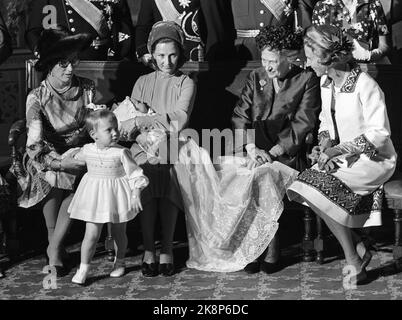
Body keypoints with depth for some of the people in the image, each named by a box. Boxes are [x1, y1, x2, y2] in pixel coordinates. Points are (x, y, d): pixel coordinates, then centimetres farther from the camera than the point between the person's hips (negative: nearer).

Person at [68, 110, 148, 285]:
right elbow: (75, 159, 19)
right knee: (91, 234, -5)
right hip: (94, 196, 1)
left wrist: (136, 193, -23)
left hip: (116, 195, -1)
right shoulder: (87, 150, -6)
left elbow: (134, 173, -14)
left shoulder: (121, 153, -16)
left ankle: (119, 262, 38)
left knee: (118, 232, 15)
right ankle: (83, 269, 4)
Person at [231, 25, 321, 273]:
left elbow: (303, 123, -5)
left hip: (287, 153, -3)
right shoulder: (255, 78, 16)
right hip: (256, 150, 3)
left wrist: (272, 152, -13)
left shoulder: (307, 80, 4)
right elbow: (240, 116, 8)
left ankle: (269, 250, -18)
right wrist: (252, 149, -10)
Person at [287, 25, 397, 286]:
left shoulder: (365, 86, -18)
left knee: (318, 186, -27)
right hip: (343, 158, 8)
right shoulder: (326, 82, 6)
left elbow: (378, 135, -20)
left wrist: (338, 149, -23)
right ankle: (358, 251, -7)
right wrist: (324, 145, -3)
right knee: (308, 190, -18)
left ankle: (354, 259, -13)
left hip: (374, 160, -8)